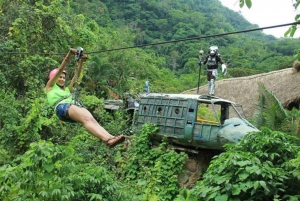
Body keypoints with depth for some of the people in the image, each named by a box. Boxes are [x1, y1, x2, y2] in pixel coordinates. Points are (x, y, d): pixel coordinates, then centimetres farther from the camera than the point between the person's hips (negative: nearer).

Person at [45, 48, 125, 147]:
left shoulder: (67, 89, 40)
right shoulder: (50, 87, 27)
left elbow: (76, 75, 30)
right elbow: (60, 70, 17)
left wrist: (81, 61, 18)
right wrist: (68, 55, 10)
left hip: (75, 106, 6)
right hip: (62, 108, -6)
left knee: (92, 120, -27)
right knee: (86, 119, -34)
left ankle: (110, 137, -52)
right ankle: (106, 139, -57)